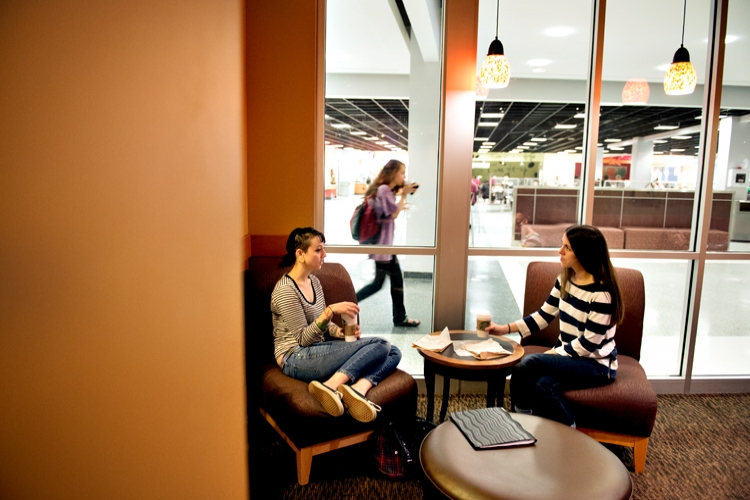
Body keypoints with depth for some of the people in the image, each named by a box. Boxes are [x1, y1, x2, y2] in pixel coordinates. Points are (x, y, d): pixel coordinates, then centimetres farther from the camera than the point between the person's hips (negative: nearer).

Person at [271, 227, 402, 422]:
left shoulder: (314, 281, 12)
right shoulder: (285, 290, -15)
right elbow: (303, 339, -16)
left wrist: (341, 332, -1)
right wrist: (331, 310, -24)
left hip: (316, 351, 9)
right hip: (296, 359, -9)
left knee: (393, 352, -7)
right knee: (380, 345, -19)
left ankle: (357, 388, -31)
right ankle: (331, 385, -28)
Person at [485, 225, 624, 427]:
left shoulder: (601, 293, -20)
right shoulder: (565, 279, 2)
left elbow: (588, 344, -19)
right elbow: (544, 315, 6)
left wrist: (549, 354, -19)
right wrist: (506, 328, -2)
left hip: (596, 365, -5)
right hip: (567, 356, 5)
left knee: (528, 364, -26)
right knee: (543, 385, -28)